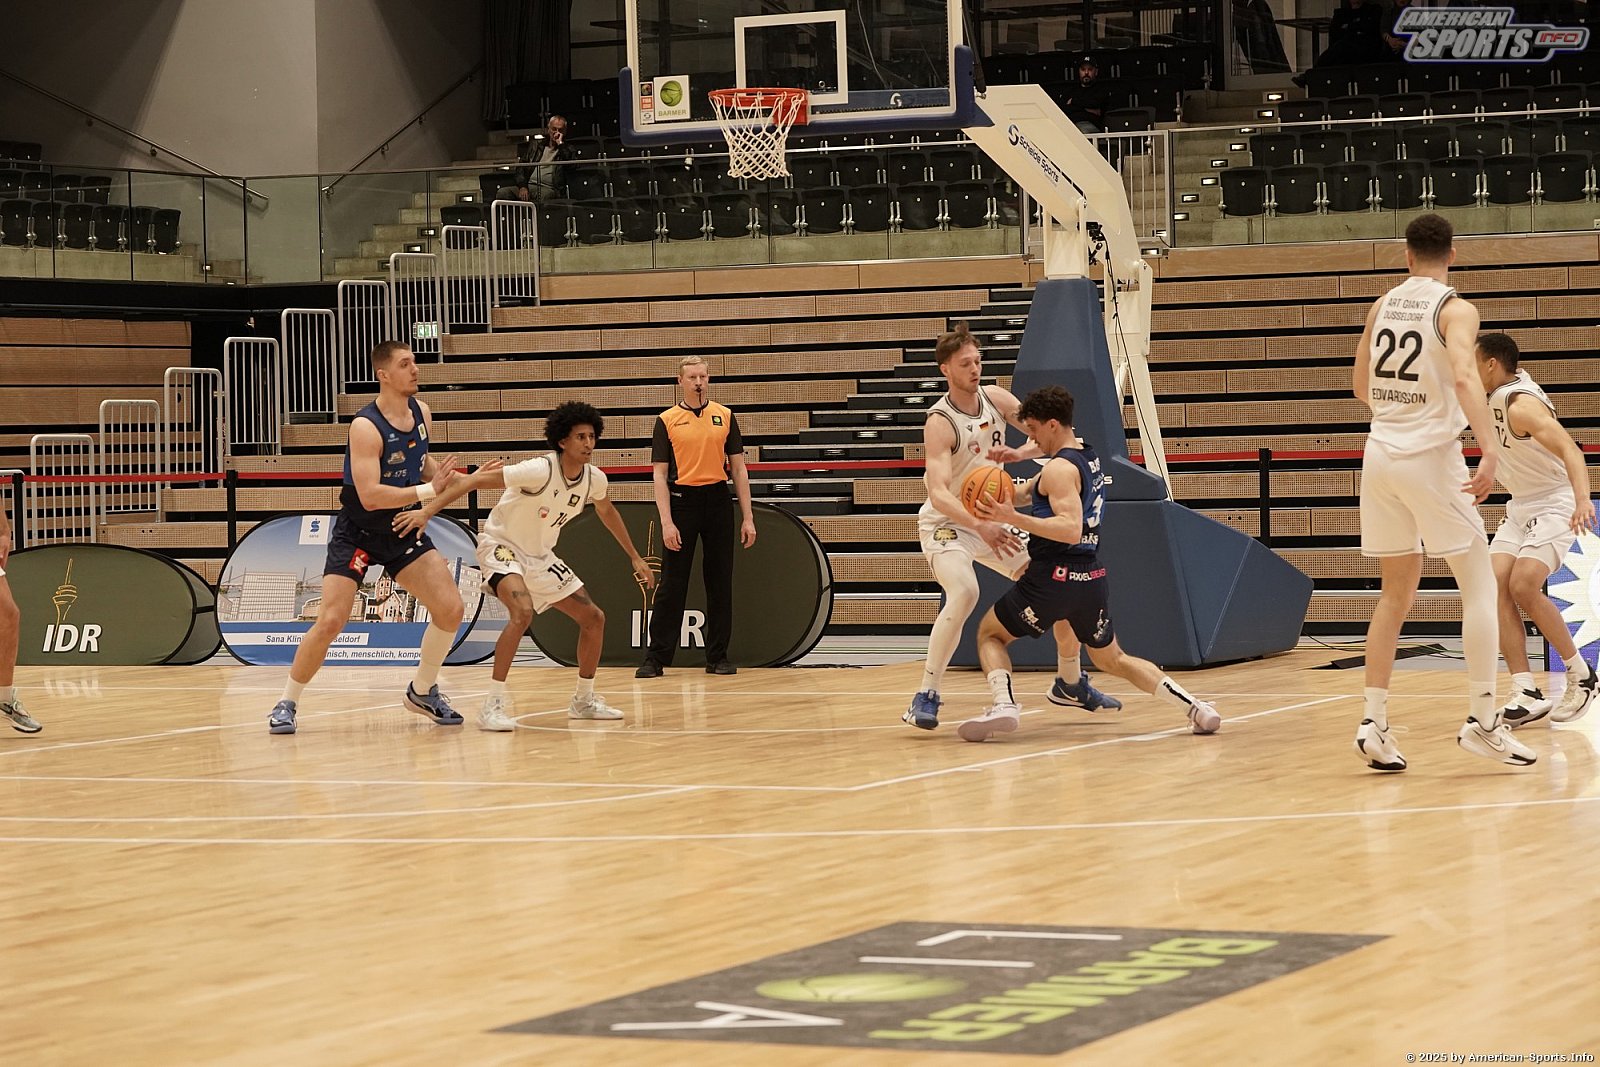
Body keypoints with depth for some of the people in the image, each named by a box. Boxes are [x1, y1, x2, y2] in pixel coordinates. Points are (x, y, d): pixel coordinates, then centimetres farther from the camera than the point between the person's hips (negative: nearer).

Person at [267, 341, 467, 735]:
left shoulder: (421, 412, -2)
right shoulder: (366, 426, -24)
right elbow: (370, 496, -32)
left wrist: (446, 476, -1)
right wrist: (427, 491, -32)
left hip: (403, 529, 6)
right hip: (356, 534, -6)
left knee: (450, 609, -5)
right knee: (330, 621, -15)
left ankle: (422, 691, 15)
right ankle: (287, 703, 3)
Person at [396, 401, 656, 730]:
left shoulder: (594, 479, -7)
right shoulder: (540, 470, -29)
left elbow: (606, 511, 18)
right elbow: (475, 480, -28)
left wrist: (634, 557, 24)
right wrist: (427, 511, -35)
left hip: (540, 556, 8)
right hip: (502, 546, -8)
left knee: (594, 618, 7)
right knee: (522, 611, -34)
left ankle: (584, 700, 25)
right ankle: (493, 704, -29)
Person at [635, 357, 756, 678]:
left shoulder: (724, 417, 8)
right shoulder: (667, 420, 2)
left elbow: (738, 468, 9)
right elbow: (660, 474, -1)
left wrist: (747, 517, 4)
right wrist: (667, 522, -10)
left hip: (718, 501, 2)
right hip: (682, 501, -2)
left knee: (720, 583, 5)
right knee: (671, 584, -2)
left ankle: (718, 657, 12)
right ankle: (655, 659, 2)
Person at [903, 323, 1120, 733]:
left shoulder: (996, 399, -6)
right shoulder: (940, 423, -25)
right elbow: (938, 493, -36)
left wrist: (1018, 453, -28)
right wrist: (979, 526, -50)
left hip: (991, 519, 7)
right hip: (947, 524, -7)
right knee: (964, 593, -34)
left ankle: (1070, 684, 24)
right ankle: (925, 697, -27)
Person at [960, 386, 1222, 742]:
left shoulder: (1059, 468, -14)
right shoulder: (1088, 456, 14)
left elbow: (1070, 529, -26)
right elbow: (1037, 490, 25)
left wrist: (1012, 518, -30)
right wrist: (1003, 504, 11)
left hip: (1053, 578, -8)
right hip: (1091, 578, 8)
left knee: (990, 633, 11)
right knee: (1112, 659, 22)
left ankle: (1004, 704, -14)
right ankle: (1193, 707, 7)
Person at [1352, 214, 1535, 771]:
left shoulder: (1382, 306, 10)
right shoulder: (1455, 309, -7)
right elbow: (1464, 376, -25)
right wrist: (1489, 450, -32)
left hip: (1381, 454, 6)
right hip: (1431, 454, -6)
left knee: (1395, 594, 13)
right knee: (1479, 585, 3)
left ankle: (1374, 722, 7)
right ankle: (1482, 720, -3)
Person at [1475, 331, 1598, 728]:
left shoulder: (1522, 404, -24)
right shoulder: (1499, 391, 4)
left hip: (1554, 505, -9)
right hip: (1520, 506, 9)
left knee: (1523, 587, -23)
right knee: (1495, 587, -10)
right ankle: (1527, 695, -16)